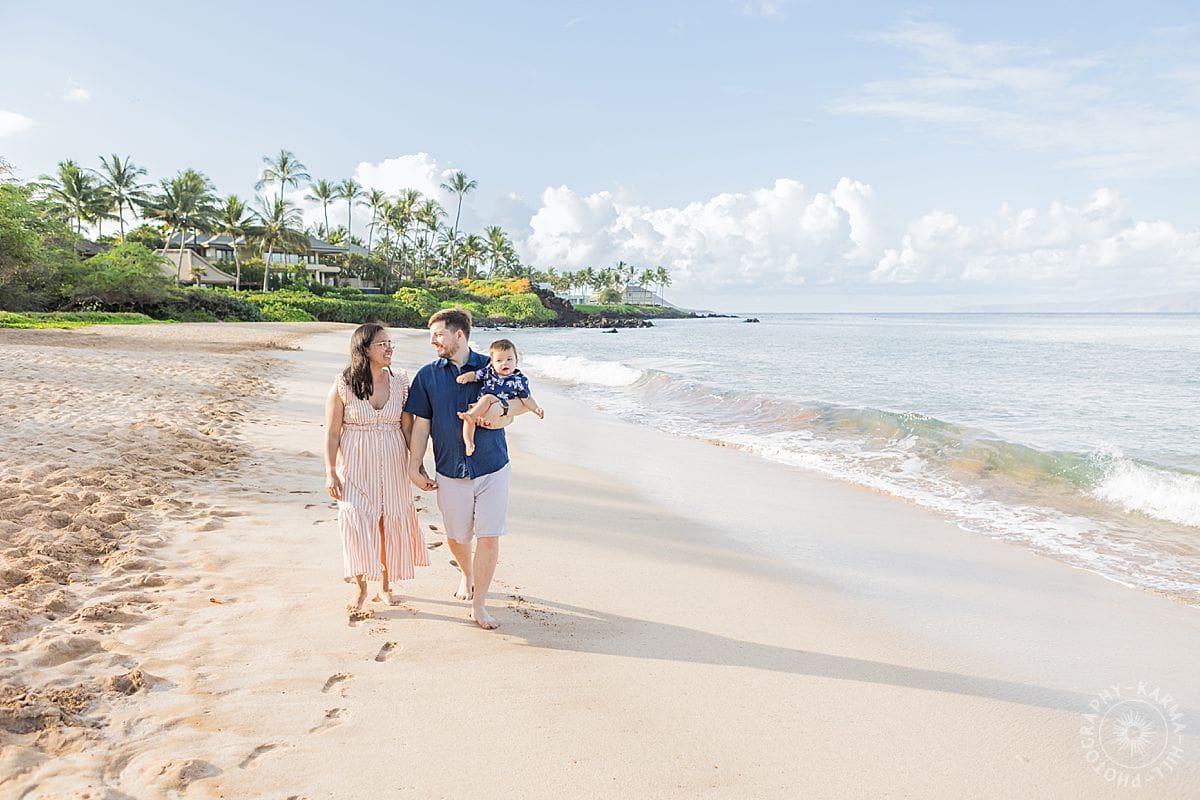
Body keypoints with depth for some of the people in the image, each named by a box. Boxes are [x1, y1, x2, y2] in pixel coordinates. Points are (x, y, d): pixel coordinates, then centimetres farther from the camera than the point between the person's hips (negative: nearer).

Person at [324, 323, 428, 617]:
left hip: (392, 467, 3)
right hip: (356, 467, -2)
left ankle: (386, 585, 28)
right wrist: (331, 472, -7)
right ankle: (361, 589, 16)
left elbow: (407, 427, 4)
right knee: (357, 526, -3)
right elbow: (332, 433, -4)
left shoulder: (399, 382, 0)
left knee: (391, 526, 9)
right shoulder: (343, 385, -8)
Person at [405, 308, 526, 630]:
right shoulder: (427, 375, 3)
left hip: (492, 468, -1)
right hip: (450, 471, 2)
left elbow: (526, 401, 9)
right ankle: (467, 574, 45)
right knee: (456, 537, 12)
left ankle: (479, 604, 11)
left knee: (489, 537, -4)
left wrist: (502, 411, -11)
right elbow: (421, 425, 5)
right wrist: (414, 467, 2)